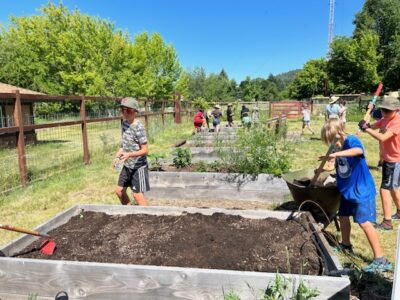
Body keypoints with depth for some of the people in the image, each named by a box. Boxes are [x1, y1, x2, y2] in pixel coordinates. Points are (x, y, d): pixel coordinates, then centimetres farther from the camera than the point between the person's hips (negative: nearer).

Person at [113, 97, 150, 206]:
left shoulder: (139, 128, -20)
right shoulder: (124, 123, 4)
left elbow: (145, 150, -21)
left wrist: (129, 154, -34)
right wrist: (118, 154, 0)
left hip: (138, 166, -8)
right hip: (127, 165, 8)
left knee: (137, 194, -3)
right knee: (119, 190, 16)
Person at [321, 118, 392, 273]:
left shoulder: (352, 140, -21)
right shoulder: (337, 146, 1)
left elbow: (359, 150, -44)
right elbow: (334, 166, 4)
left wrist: (337, 154, -52)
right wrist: (322, 168, -13)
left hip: (361, 190, -8)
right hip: (346, 190, 8)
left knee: (365, 223, -9)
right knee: (343, 216, 19)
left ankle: (380, 259, 2)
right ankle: (346, 245, 42)